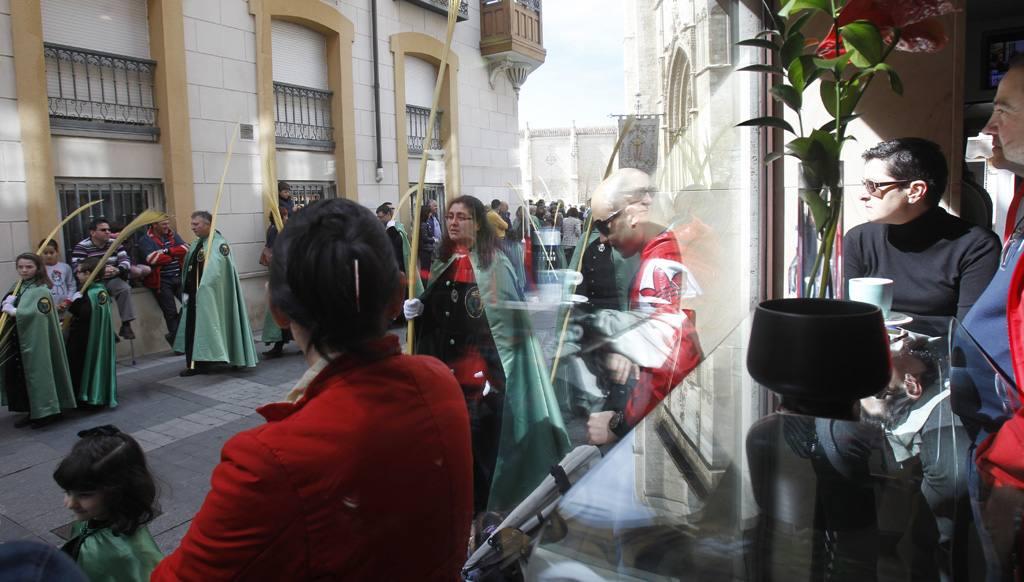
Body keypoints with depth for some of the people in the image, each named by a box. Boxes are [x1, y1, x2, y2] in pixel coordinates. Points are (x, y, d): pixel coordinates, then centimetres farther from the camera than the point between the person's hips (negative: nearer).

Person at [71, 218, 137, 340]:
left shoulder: (114, 243, 6)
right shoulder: (81, 247, -7)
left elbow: (125, 260, -3)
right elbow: (77, 268, -18)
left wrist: (118, 269, -27)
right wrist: (101, 270, -30)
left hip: (111, 279, 3)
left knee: (125, 289, -26)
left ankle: (126, 325, -19)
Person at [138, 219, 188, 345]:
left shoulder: (172, 235, 14)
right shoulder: (145, 240, -2)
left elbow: (185, 248, -2)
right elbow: (153, 259, -18)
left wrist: (167, 251, -14)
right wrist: (175, 254, -6)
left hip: (179, 277, 4)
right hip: (161, 280, -4)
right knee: (171, 313, -1)